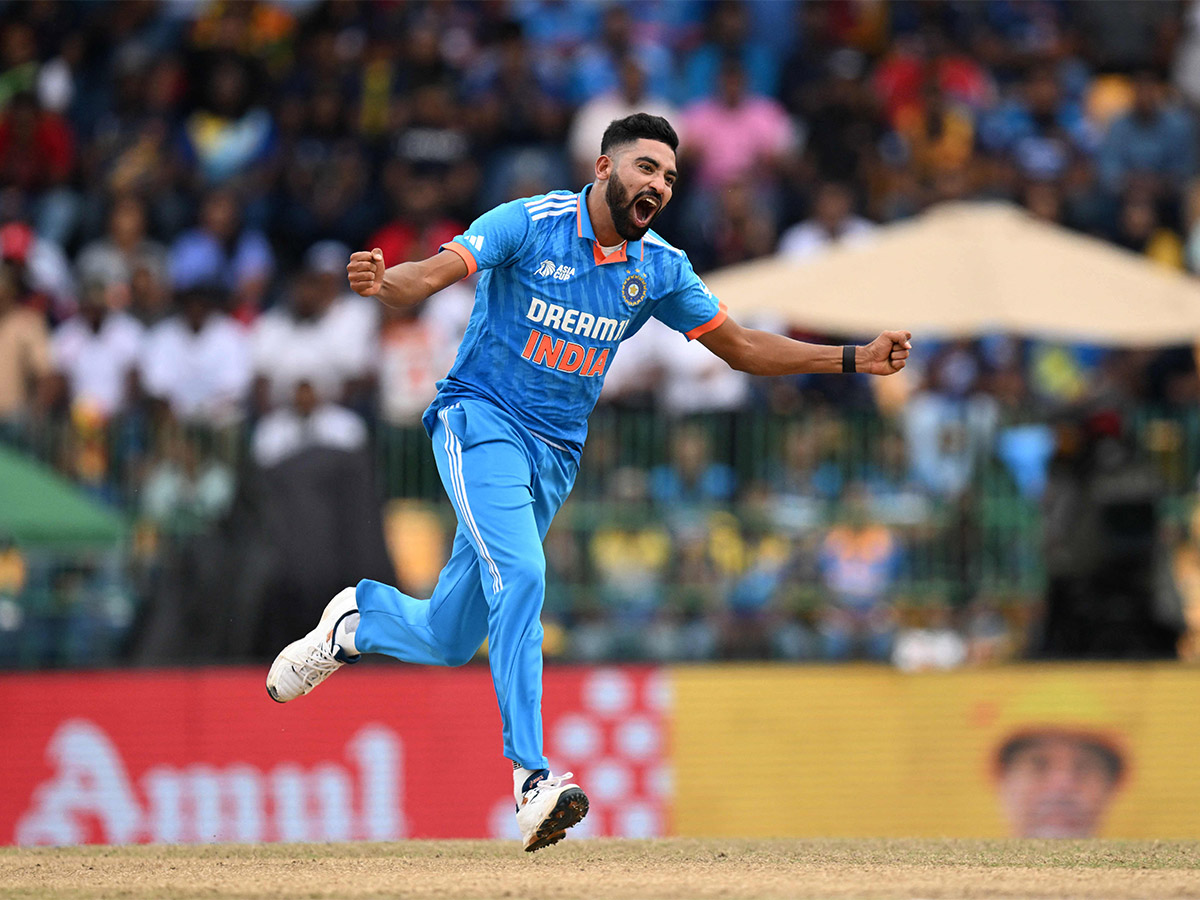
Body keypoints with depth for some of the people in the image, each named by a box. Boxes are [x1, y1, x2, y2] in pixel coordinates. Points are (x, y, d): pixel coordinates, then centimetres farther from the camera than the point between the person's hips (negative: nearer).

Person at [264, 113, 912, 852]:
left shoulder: (660, 268, 5)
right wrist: (383, 283, -47)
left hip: (556, 456, 5)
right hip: (483, 422, -5)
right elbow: (433, 274, -23)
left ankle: (357, 620, 37)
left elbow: (741, 346, 12)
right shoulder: (529, 224, -11)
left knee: (450, 639, 4)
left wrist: (857, 360, 3)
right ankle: (532, 780, -28)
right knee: (520, 576, -27)